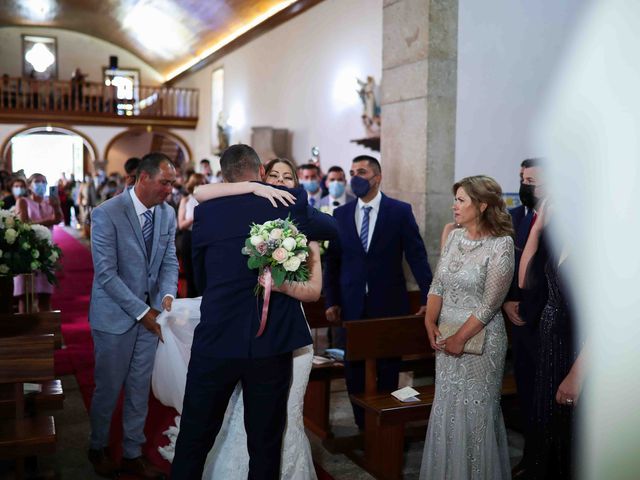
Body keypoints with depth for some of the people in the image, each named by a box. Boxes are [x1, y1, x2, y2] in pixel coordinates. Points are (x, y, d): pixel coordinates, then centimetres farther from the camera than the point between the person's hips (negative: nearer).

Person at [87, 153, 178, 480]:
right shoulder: (107, 214, -16)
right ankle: (98, 448, 36)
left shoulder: (167, 214, 1)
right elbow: (106, 272, -19)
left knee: (140, 389, 13)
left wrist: (167, 296, -15)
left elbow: (169, 261, 5)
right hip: (115, 315, -4)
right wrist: (141, 311, -20)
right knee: (109, 389, 11)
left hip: (149, 314, 5)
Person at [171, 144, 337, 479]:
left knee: (194, 441, 15)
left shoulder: (206, 211, -2)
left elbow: (200, 278, 8)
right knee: (265, 444, 15)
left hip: (216, 342, 0)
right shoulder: (291, 202, -3)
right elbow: (330, 228, 17)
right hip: (273, 342, 0)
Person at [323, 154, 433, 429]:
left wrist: (428, 298, -10)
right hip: (352, 306, 2)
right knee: (354, 373, 7)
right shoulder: (340, 214, 5)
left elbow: (416, 256, -5)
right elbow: (332, 261, 7)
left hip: (389, 304, -2)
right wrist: (331, 301, 3)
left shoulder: (400, 211, -2)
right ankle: (363, 427, 22)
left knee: (389, 371, 11)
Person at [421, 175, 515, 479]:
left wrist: (460, 338, -14)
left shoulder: (501, 245, -14)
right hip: (445, 337, 6)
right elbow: (437, 286, 6)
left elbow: (489, 304, -16)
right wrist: (430, 322, -7)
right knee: (446, 407, 15)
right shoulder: (454, 237, 5)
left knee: (476, 411, 7)